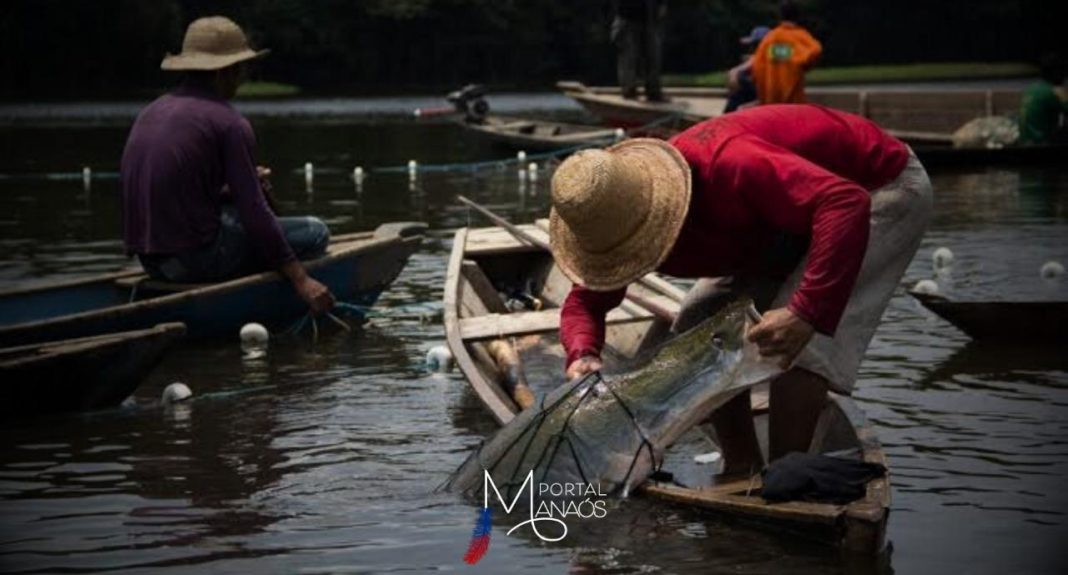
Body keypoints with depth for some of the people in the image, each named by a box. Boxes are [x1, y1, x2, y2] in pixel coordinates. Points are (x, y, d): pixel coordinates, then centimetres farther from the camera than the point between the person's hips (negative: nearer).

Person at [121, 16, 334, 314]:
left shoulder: (151, 112, 14)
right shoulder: (229, 122, -10)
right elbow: (255, 215, -14)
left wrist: (233, 187, 19)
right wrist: (300, 280, -11)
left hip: (151, 261, 8)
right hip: (195, 259, -8)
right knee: (315, 233, 0)